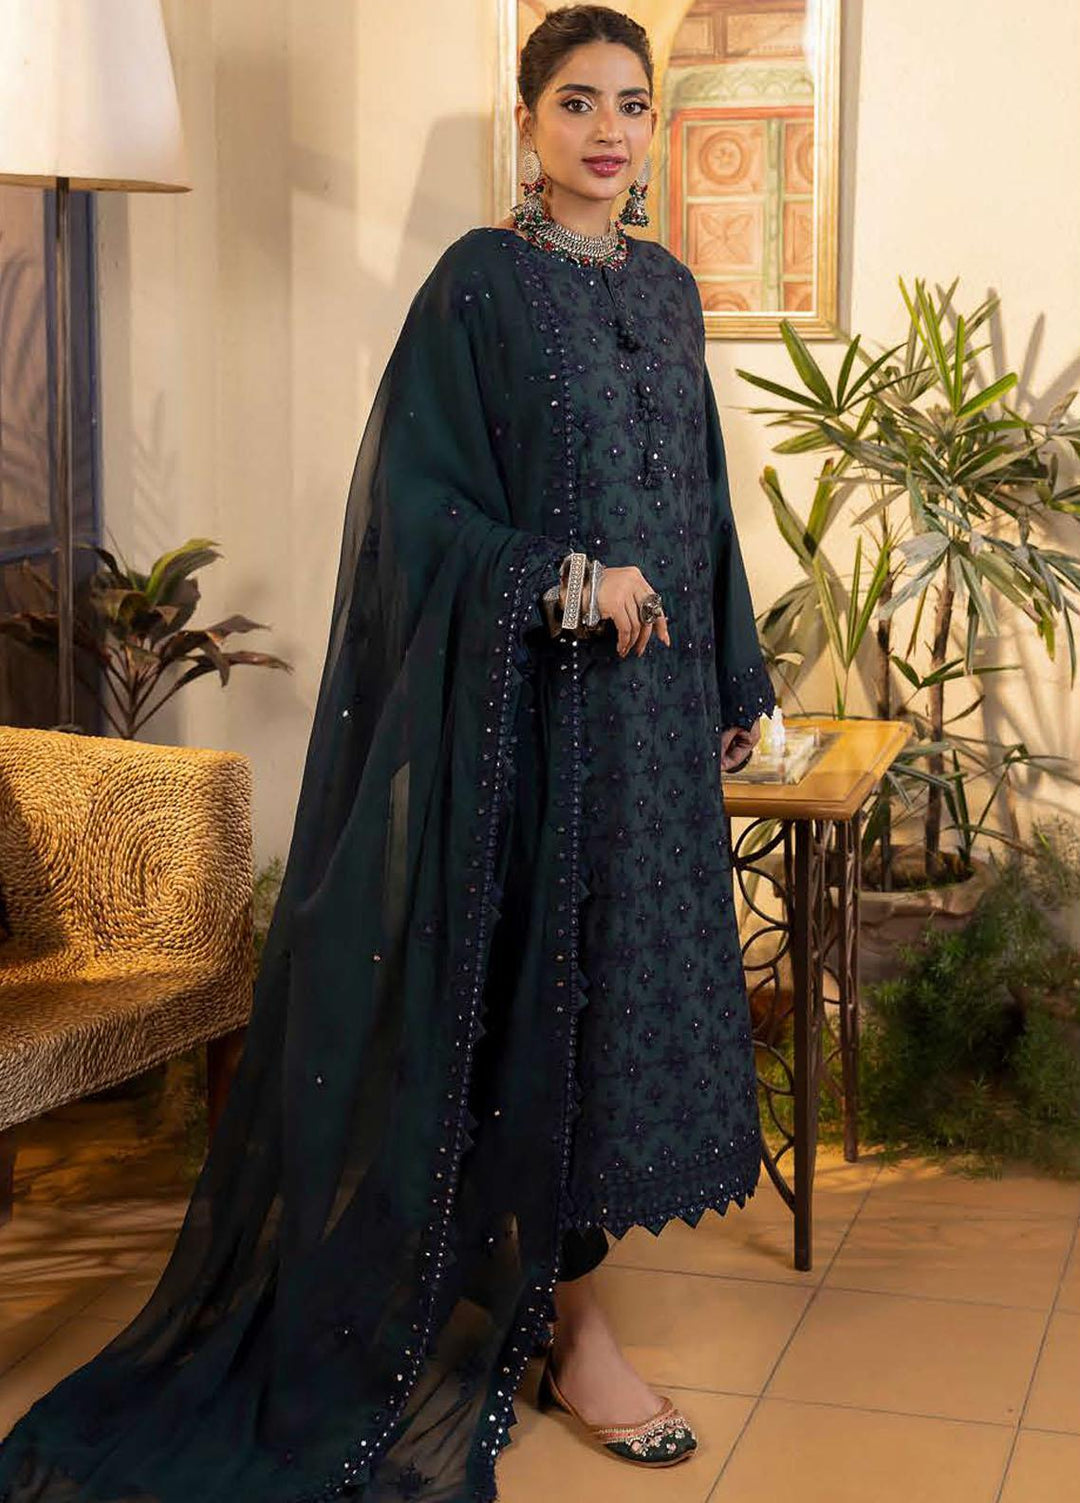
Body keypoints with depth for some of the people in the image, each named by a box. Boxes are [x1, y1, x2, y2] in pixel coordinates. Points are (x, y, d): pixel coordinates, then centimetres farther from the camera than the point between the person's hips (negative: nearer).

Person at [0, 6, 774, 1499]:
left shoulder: (669, 289, 13)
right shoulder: (479, 281, -6)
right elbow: (413, 495, -11)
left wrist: (735, 679, 16)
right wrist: (563, 582, -20)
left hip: (657, 694, 7)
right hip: (530, 695, -7)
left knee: (630, 965, 10)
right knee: (546, 972, -2)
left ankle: (558, 1257, 25)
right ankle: (571, 1325, 9)